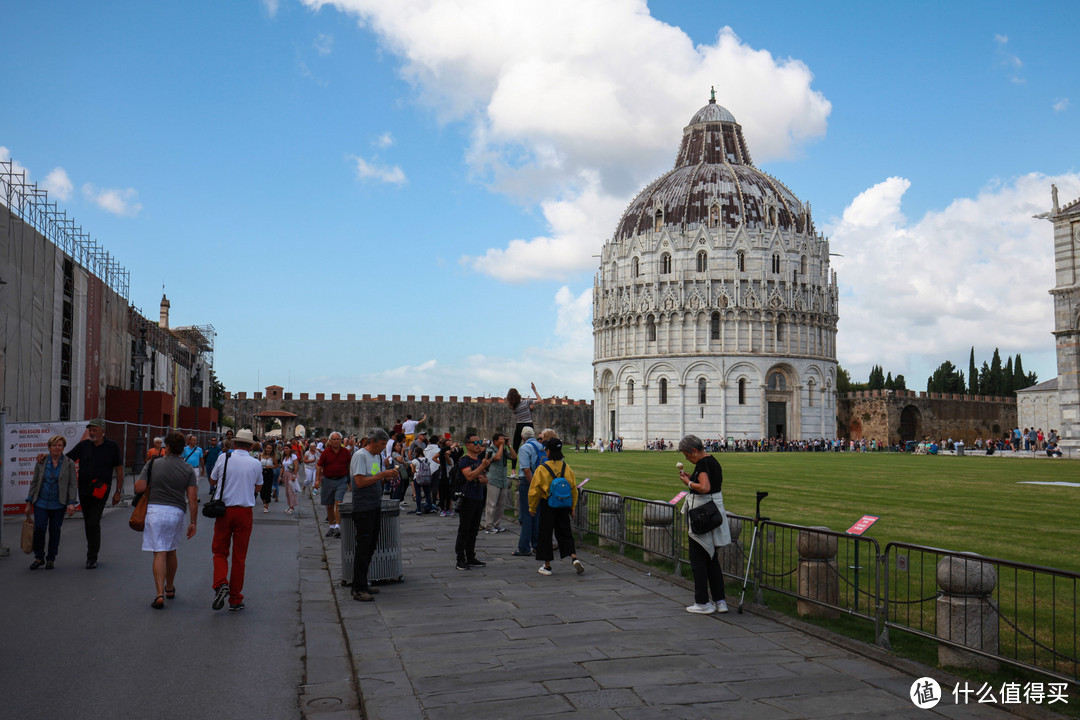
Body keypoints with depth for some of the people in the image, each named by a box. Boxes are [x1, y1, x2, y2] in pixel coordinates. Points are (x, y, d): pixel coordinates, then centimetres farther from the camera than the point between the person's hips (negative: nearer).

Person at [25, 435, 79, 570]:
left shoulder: (69, 464, 1)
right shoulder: (41, 463, 5)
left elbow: (73, 484, 0)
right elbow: (34, 483, 10)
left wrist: (71, 503, -10)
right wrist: (29, 503, 8)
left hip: (58, 504, -1)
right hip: (41, 503, 1)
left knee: (55, 530, 3)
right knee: (39, 528, -8)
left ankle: (51, 559, 18)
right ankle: (39, 557, 10)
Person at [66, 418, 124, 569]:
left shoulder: (112, 447, -1)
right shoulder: (83, 445, 7)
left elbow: (119, 470, 4)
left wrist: (118, 492, 2)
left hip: (100, 492, -4)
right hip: (84, 491, 4)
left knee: (93, 523, -13)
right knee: (88, 523, 12)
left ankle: (92, 557, -5)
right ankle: (93, 553, 26)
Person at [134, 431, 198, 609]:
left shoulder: (153, 464, 0)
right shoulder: (188, 469, 2)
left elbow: (139, 488, -6)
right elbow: (192, 498, -3)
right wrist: (193, 522, 2)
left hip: (154, 510, -2)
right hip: (176, 512, 2)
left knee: (159, 553, -4)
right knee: (171, 551, 21)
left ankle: (160, 594, -15)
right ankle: (170, 588, 35)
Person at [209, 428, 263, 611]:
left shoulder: (223, 459, -3)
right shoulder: (256, 463, -2)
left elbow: (214, 481, 14)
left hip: (224, 510, 0)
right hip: (244, 511, 0)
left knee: (220, 551, 12)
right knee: (239, 556, 8)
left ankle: (220, 583, -15)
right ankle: (235, 599, 12)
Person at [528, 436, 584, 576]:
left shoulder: (542, 469, -13)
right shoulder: (566, 467, -1)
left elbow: (534, 491, -7)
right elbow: (574, 489, 5)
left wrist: (532, 508, 6)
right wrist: (572, 508, 16)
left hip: (547, 506, -4)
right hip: (563, 506, 4)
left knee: (545, 534, 8)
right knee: (565, 533, 14)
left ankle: (547, 566, 13)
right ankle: (574, 558, -4)